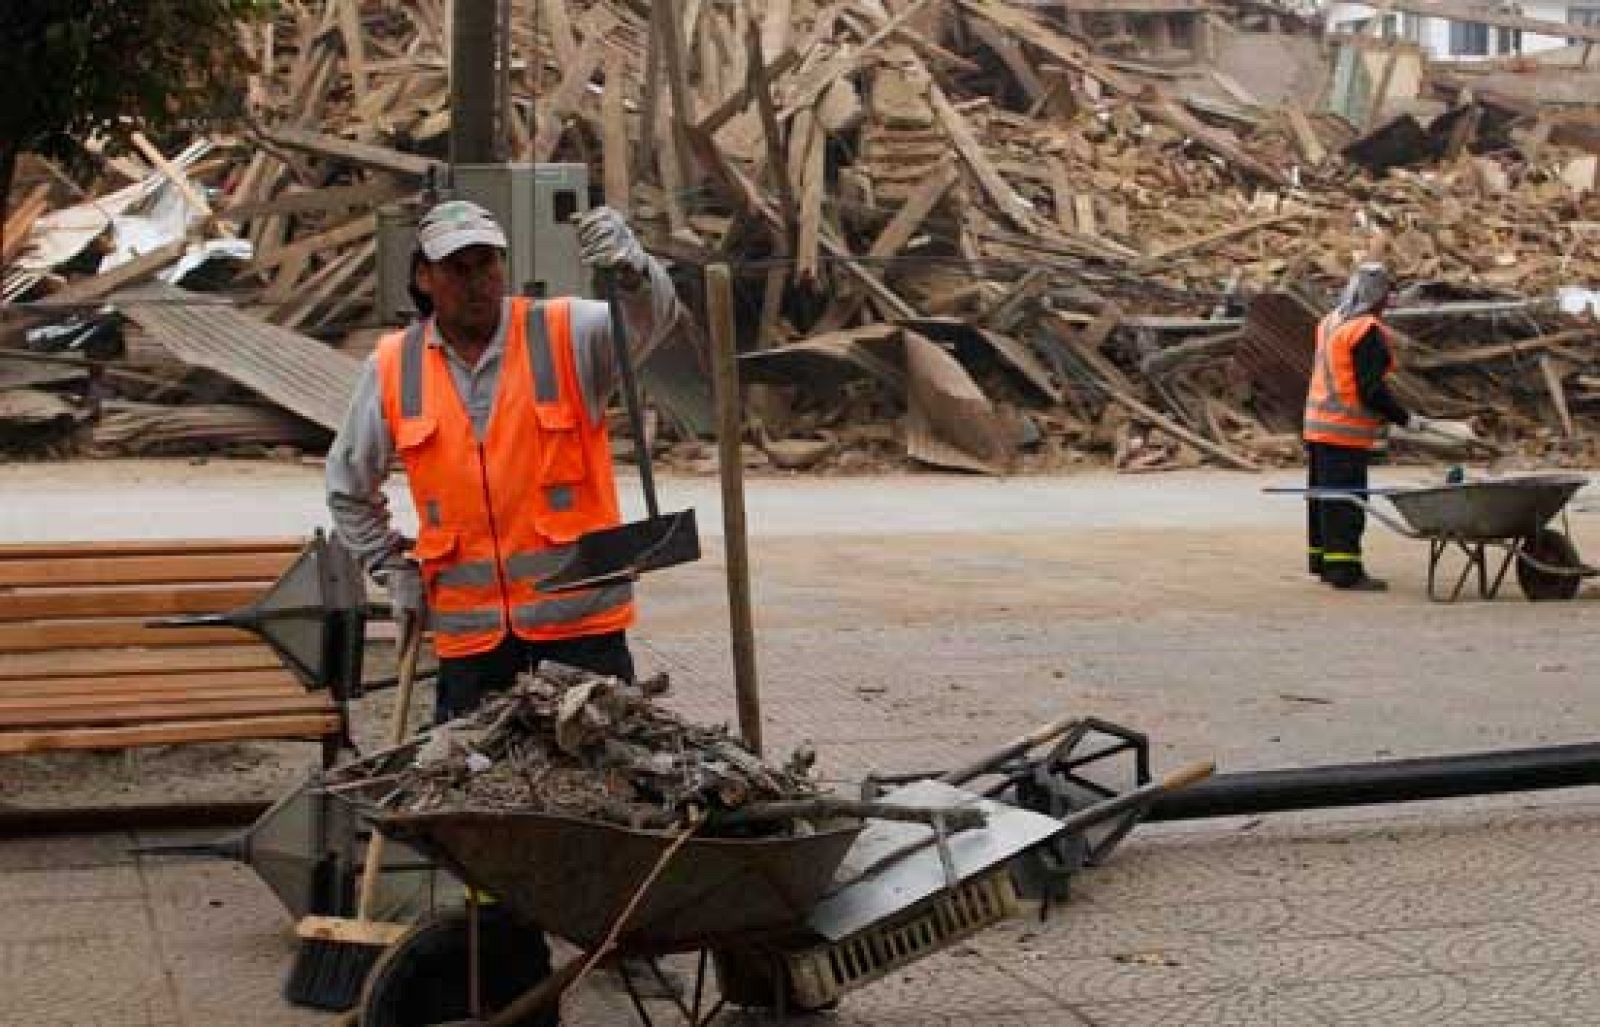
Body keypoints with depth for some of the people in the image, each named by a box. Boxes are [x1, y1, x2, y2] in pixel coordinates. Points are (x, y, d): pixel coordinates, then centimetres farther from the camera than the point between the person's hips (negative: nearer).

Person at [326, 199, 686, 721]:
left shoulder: (567, 334, -3)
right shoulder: (391, 367, 4)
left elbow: (652, 319, -23)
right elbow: (349, 486, 19)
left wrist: (631, 268, -44)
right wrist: (390, 566, 12)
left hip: (579, 618, -2)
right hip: (468, 633, 2)